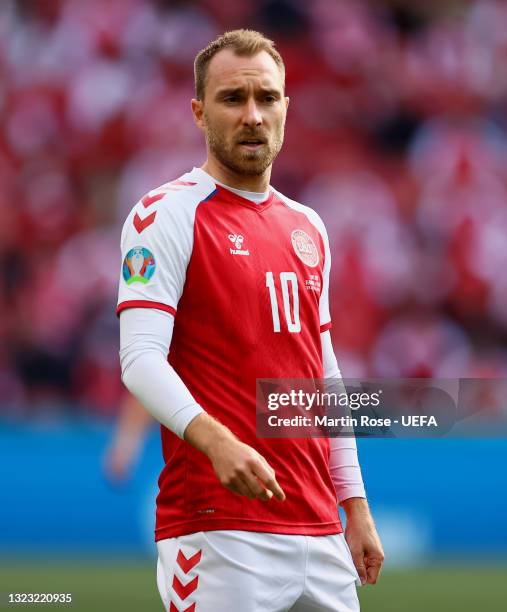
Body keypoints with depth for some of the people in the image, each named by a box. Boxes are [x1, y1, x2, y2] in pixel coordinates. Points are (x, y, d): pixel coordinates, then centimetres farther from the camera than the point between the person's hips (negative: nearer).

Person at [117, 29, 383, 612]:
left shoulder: (307, 227, 18)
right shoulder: (168, 213, -3)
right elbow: (140, 360, -14)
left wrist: (356, 509, 17)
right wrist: (217, 442, -30)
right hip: (217, 524, -6)